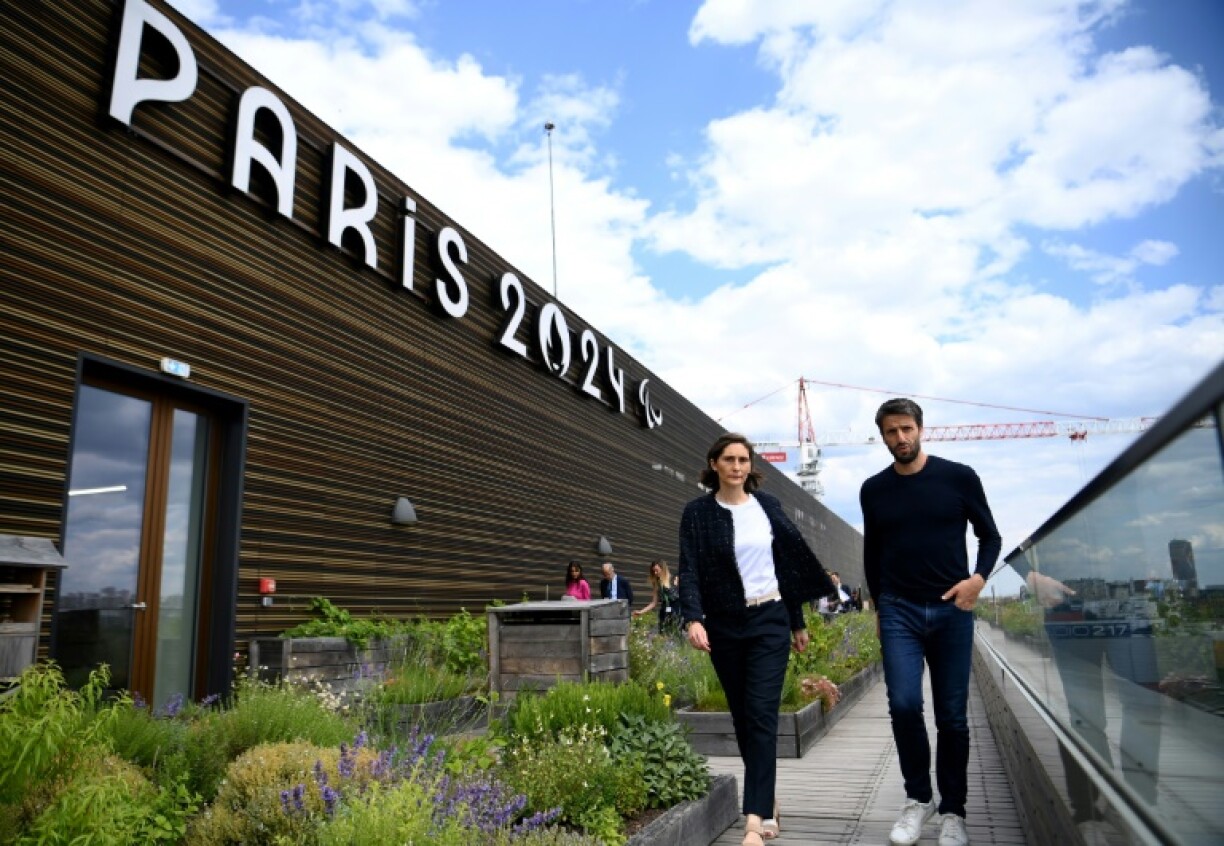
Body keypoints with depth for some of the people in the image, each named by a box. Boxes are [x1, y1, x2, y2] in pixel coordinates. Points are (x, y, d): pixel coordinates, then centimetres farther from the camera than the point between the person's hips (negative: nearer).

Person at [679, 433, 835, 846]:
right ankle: (768, 798, 30)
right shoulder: (698, 512, -3)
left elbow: (788, 563, 9)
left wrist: (798, 622, 12)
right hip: (724, 626, 1)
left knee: (761, 714, -10)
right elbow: (689, 570, -11)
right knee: (742, 716, 11)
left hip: (769, 621, 0)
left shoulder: (768, 505, 2)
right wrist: (693, 618, -28)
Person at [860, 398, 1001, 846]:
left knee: (952, 715, 5)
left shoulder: (959, 477, 0)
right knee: (904, 704, -11)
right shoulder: (874, 490, 5)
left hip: (951, 610, -1)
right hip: (898, 610, 1)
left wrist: (979, 578, -11)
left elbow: (990, 536, 6)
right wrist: (878, 605, 14)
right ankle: (918, 799, 10)